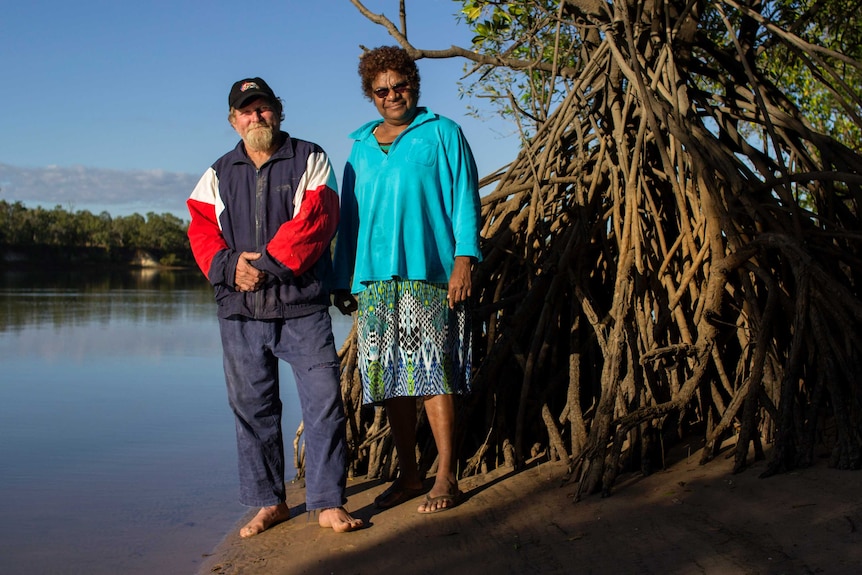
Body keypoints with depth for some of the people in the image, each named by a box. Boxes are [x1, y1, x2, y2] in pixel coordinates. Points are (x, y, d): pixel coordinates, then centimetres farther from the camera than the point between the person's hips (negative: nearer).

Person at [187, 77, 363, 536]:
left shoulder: (309, 160, 5)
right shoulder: (218, 175, 15)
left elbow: (315, 220, -9)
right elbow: (202, 232, 6)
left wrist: (267, 262, -16)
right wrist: (229, 266, -14)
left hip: (302, 308, -3)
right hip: (239, 313, 4)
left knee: (324, 401, -6)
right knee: (251, 408, 9)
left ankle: (328, 503, 4)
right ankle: (270, 502, 21)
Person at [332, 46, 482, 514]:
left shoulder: (442, 134, 8)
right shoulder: (361, 147, 20)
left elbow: (464, 198, 1)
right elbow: (349, 216, 20)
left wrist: (464, 258, -11)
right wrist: (343, 280, 14)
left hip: (427, 274, -4)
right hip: (374, 280, 5)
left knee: (432, 373, -8)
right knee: (390, 379, 4)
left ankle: (446, 477, -1)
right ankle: (408, 475, 14)